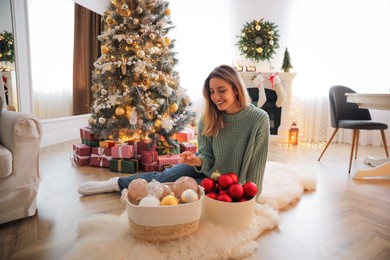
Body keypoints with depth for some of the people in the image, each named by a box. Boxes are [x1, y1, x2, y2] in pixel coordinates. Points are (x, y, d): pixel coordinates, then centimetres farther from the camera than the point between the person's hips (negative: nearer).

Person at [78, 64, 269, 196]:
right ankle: (118, 183, 6)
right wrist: (198, 160, -31)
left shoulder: (259, 119, -25)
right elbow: (207, 156, -9)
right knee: (164, 178, -17)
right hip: (209, 169, 3)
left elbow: (255, 164, -19)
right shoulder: (209, 118, -14)